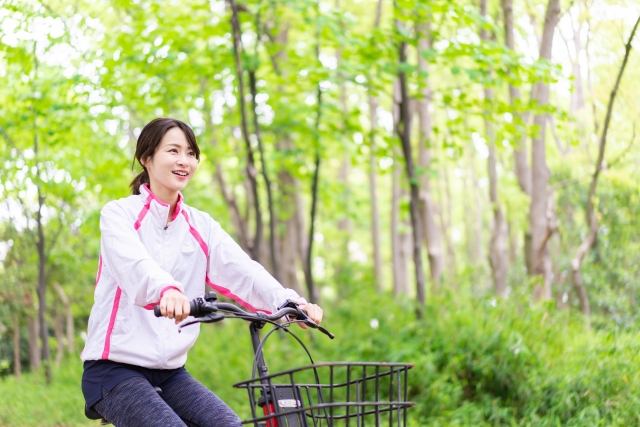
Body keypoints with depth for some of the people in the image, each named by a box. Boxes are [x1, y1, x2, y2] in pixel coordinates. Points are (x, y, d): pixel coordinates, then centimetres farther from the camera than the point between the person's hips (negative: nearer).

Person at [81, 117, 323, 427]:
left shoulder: (201, 227, 9)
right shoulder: (119, 214, -5)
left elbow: (241, 270, -9)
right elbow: (134, 264, -27)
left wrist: (290, 301, -28)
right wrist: (166, 289, -50)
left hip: (170, 373, 5)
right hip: (115, 369, -5)